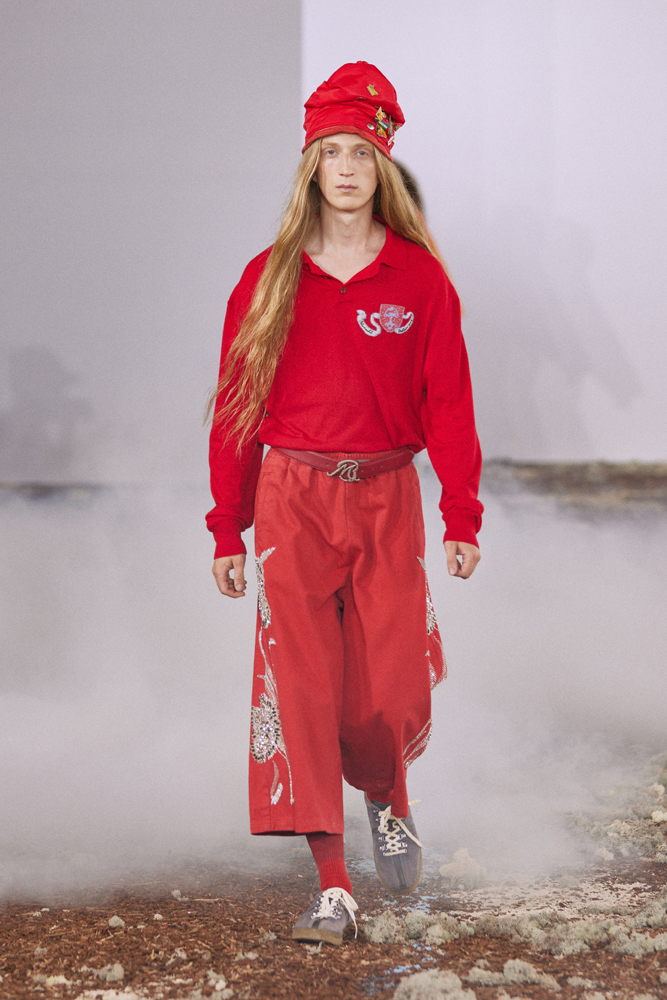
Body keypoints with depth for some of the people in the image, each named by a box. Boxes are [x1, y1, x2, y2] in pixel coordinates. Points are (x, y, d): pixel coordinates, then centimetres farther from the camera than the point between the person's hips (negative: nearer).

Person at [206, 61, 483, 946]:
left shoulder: (419, 278, 2)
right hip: (292, 498, 0)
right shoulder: (269, 279, 4)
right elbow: (237, 405, 6)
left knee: (387, 686, -1)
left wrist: (461, 518, -6)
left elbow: (448, 399, 2)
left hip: (386, 499, 0)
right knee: (299, 674, -10)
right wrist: (228, 530, 4)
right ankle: (331, 883, -8)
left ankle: (389, 802, 35)